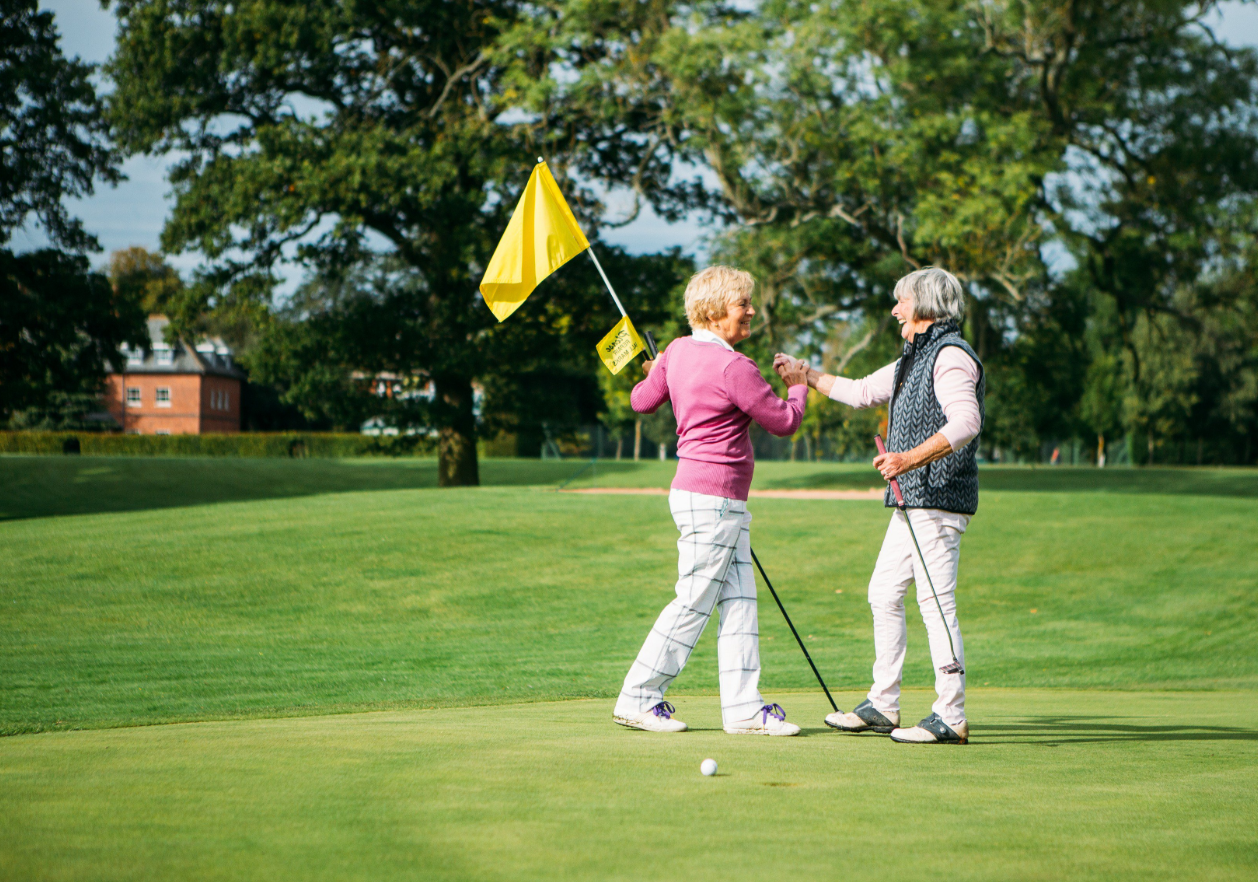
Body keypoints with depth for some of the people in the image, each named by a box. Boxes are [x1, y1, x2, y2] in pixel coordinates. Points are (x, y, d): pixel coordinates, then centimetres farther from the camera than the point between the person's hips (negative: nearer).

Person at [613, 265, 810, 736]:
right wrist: (798, 385, 10)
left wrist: (655, 373, 42)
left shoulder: (678, 350, 7)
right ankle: (637, 699, 5)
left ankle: (742, 706, 9)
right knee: (694, 603, -2)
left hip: (698, 492, 9)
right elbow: (784, 421, -10)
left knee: (739, 601, 9)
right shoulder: (733, 367, -18)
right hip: (713, 499, -9)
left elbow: (641, 400, 21)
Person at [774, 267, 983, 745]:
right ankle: (882, 705, 19)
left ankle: (951, 717, -9)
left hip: (938, 500, -11)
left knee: (936, 602, -11)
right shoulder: (913, 360, 21)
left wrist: (911, 458, -36)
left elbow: (966, 422, -27)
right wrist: (804, 373, 36)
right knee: (884, 593, 13)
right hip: (911, 501, 11)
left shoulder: (951, 355, -12)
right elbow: (861, 391, 33)